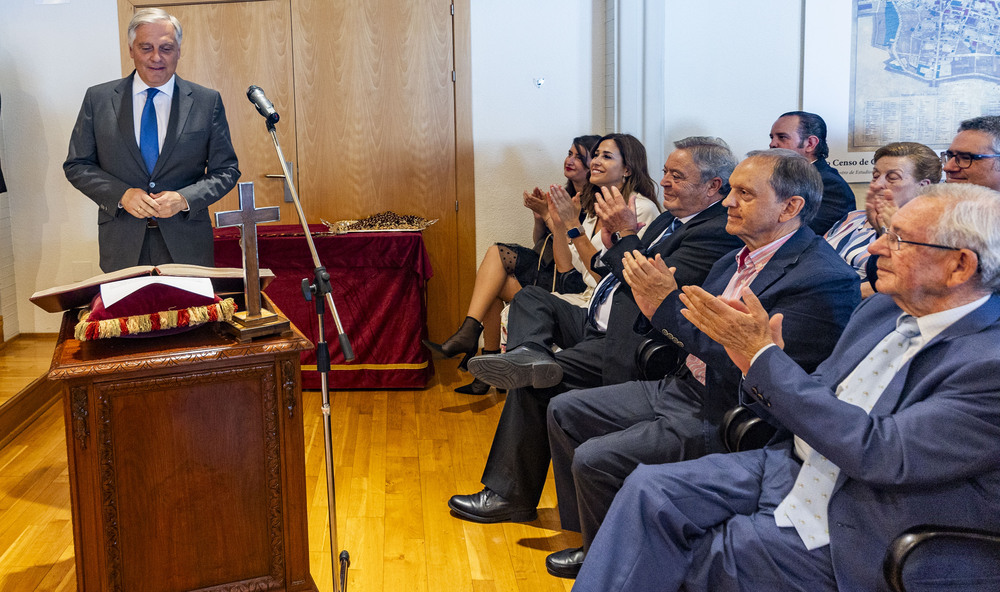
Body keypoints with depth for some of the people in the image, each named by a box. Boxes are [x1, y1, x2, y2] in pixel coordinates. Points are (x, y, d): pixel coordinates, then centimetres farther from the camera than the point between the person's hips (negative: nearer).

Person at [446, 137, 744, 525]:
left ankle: (511, 496, -3)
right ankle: (531, 354, -20)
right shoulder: (673, 219, 16)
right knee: (529, 299, 14)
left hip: (626, 344, -11)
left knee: (531, 386, -18)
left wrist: (627, 234, -14)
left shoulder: (717, 232, -15)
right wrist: (615, 238, -1)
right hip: (597, 324, 11)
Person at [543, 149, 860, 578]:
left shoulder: (825, 278, -20)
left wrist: (667, 306, -26)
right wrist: (657, 300, -12)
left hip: (722, 417, -10)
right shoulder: (740, 257, 8)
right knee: (564, 411, 11)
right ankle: (590, 537, 25)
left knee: (594, 460, -19)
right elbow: (696, 333, 11)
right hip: (682, 389, 10)